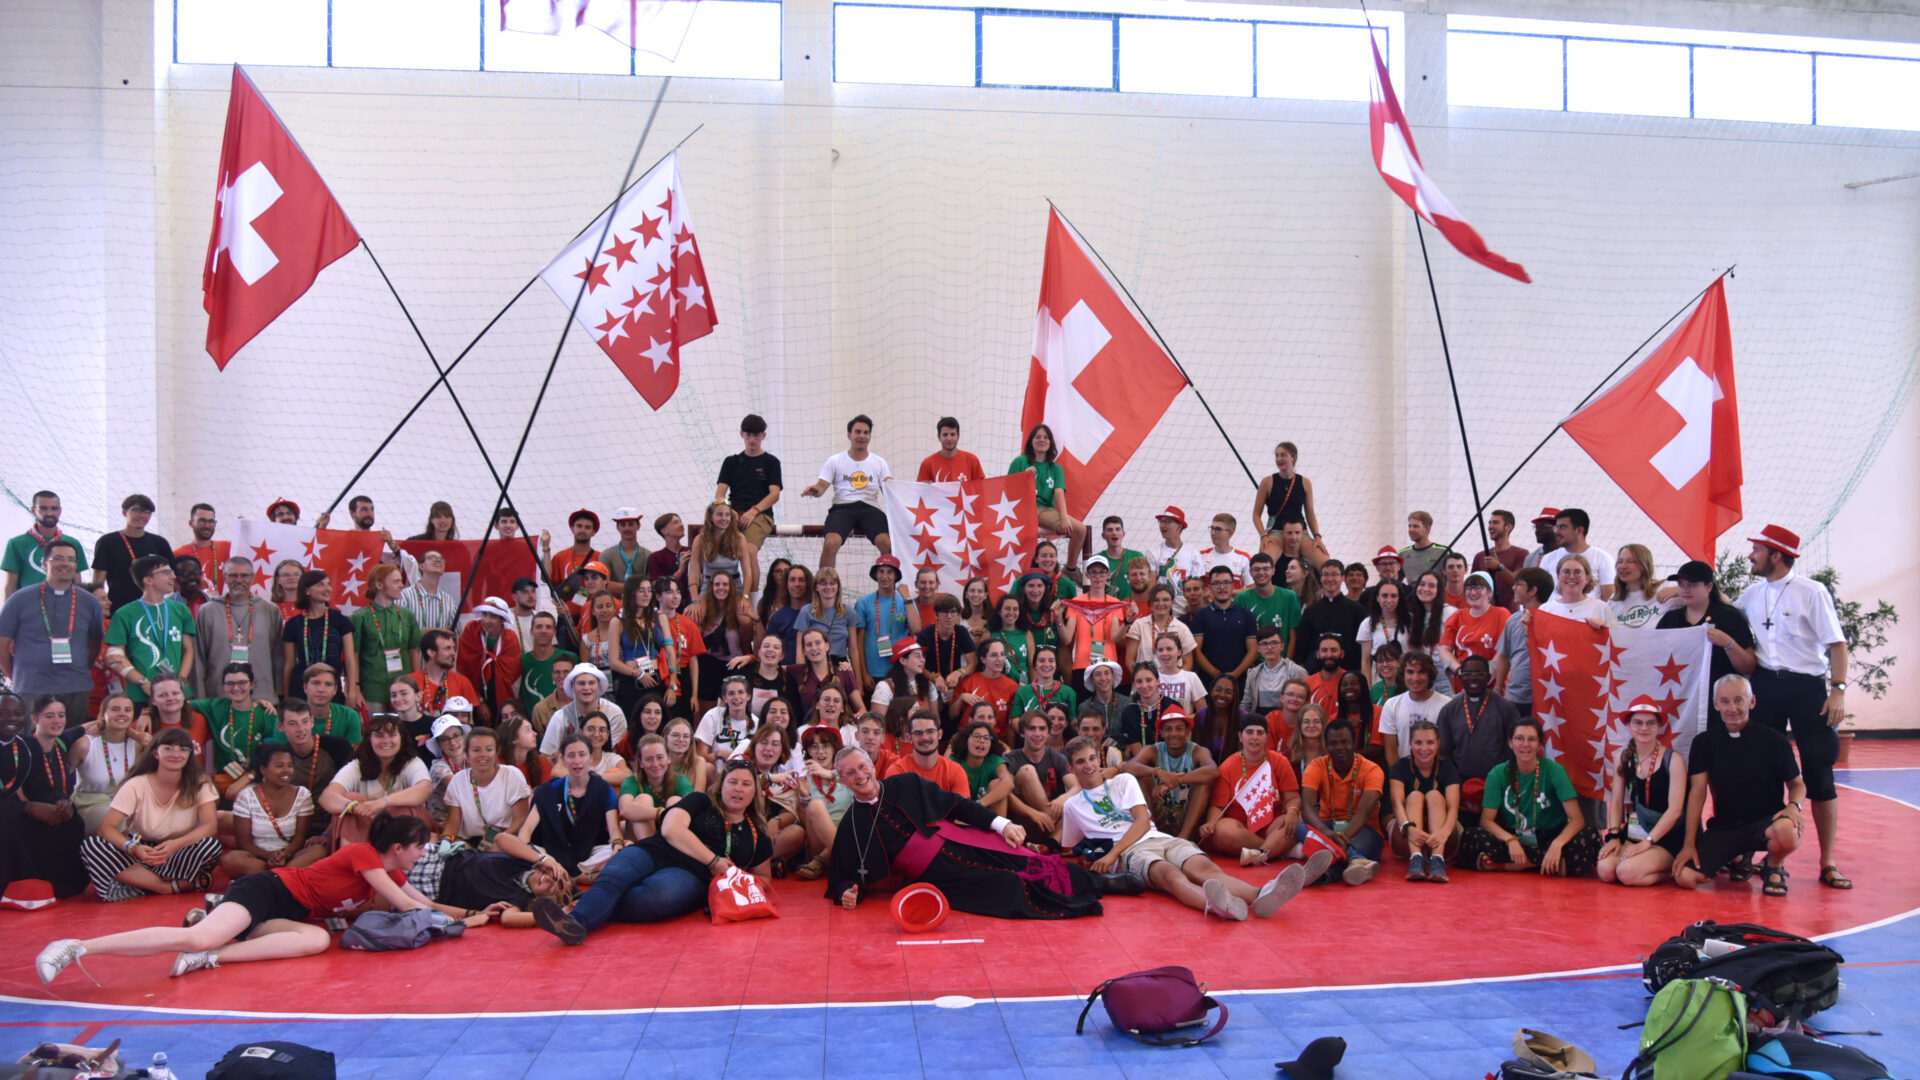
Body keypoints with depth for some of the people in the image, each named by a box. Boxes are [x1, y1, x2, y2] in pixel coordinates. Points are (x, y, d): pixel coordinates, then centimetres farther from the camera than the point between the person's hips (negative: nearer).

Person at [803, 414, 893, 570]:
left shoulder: (879, 462, 17)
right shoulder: (835, 461, 13)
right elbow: (821, 486, 7)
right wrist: (815, 490, -18)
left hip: (870, 507, 1)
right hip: (842, 506, -1)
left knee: (888, 544, -28)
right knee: (830, 543, -30)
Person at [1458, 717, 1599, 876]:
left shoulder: (1553, 770, -5)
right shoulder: (1498, 774, -2)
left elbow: (1577, 819, -12)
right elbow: (1486, 820, -7)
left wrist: (1557, 844, -31)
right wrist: (1511, 840, -27)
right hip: (1512, 839, 0)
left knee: (1589, 837, -29)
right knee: (1471, 838, -27)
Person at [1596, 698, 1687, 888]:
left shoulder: (1673, 760, -9)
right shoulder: (1623, 758, 6)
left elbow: (1675, 809, -13)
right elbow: (1616, 802, 8)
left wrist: (1646, 842, -17)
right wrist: (1614, 836, -6)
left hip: (1667, 838, -5)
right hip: (1634, 834, 5)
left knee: (1627, 872, -28)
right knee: (1605, 870, -21)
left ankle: (1672, 871, 2)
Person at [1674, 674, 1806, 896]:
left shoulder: (1774, 740, -4)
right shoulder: (1704, 743, 2)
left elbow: (1797, 784, 6)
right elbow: (1697, 792, 0)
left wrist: (1794, 806, -19)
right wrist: (1689, 844, -6)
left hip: (1765, 823, -2)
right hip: (1724, 827, 2)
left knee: (1786, 832, -40)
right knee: (1685, 877, -19)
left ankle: (1774, 866, 0)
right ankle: (1738, 858, 15)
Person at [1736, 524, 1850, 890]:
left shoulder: (1811, 592, -6)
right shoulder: (1752, 595, 8)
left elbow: (1836, 643, -8)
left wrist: (1838, 690, -14)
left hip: (1807, 686, -4)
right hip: (1765, 684, 5)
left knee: (1819, 775, -1)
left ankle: (1827, 864, 7)